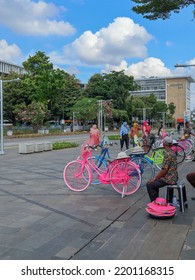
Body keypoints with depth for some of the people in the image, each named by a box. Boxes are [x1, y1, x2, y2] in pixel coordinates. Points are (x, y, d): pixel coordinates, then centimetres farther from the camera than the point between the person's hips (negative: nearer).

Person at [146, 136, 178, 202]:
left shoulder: (168, 154, -21)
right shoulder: (172, 152, 10)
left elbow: (164, 170, -24)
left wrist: (155, 178, -13)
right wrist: (156, 177, 18)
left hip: (169, 179, -10)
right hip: (173, 177, 10)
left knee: (149, 185, -8)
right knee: (154, 183, 25)